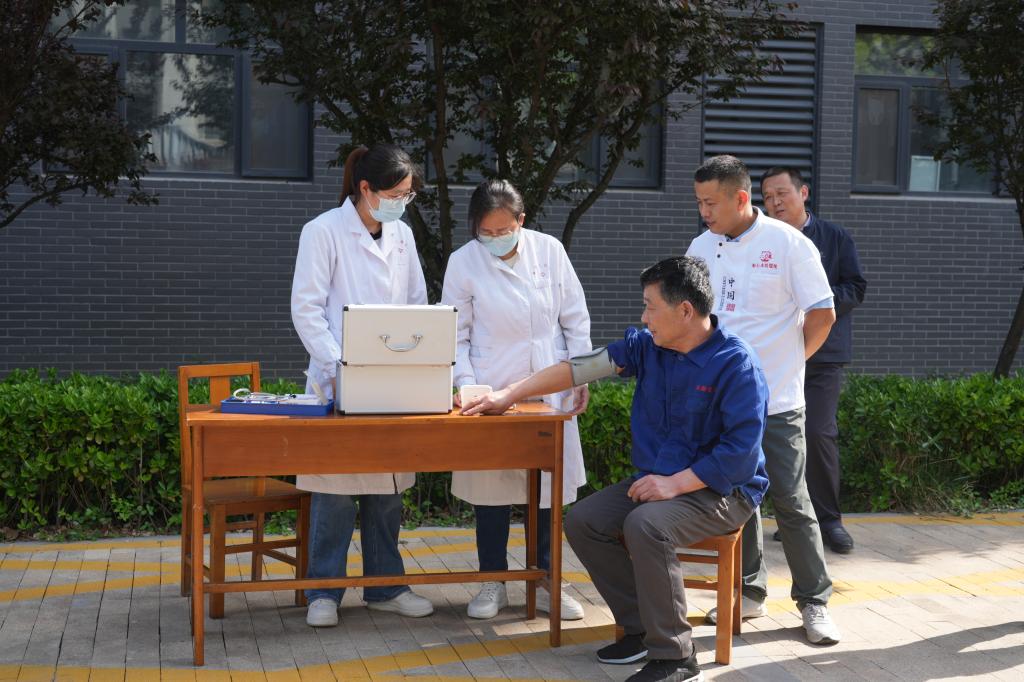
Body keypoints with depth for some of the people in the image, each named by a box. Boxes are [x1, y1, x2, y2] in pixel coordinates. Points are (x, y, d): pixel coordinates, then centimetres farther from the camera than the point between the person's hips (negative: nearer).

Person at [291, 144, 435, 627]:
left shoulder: (401, 235, 10)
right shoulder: (324, 231, -7)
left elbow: (417, 304, 14)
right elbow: (306, 309, -10)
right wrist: (338, 367, -19)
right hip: (338, 382, -5)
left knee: (389, 487, 10)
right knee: (334, 488, -2)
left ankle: (384, 586, 21)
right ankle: (324, 592, 10)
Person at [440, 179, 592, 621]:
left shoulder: (549, 250, 0)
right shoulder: (463, 263, -4)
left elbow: (575, 319, 6)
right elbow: (457, 336, -1)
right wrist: (467, 389, -10)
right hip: (492, 393, -1)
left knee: (552, 485, 6)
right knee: (491, 485, 4)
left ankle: (545, 582, 20)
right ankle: (493, 584, 19)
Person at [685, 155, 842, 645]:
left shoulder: (788, 243, -9)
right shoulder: (701, 247, 6)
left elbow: (822, 314, -6)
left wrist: (789, 362, -1)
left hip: (775, 399, -5)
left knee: (790, 500, 0)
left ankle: (814, 601, 12)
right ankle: (749, 591, 25)